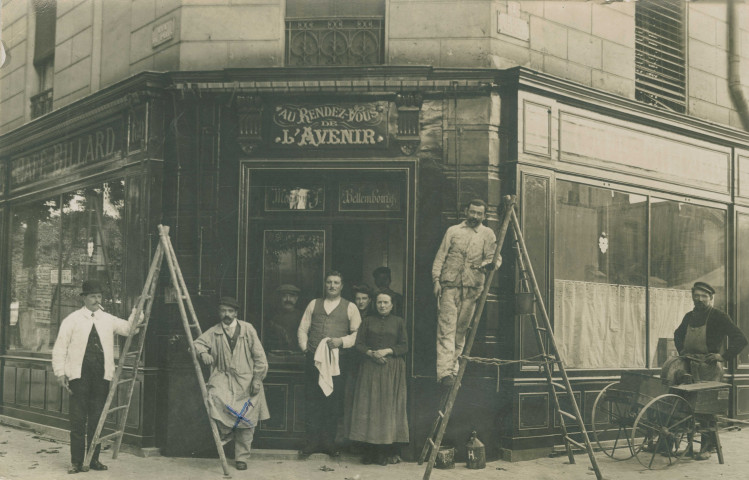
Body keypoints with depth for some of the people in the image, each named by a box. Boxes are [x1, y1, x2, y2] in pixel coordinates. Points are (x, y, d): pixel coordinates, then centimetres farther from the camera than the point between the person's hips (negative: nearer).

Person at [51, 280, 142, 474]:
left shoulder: (108, 320, 12)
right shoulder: (72, 320, 3)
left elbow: (129, 328, 3)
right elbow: (59, 348, 3)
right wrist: (60, 372, -4)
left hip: (101, 376, 3)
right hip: (79, 376, -3)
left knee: (97, 419, 7)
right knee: (78, 420, -3)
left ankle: (94, 459, 15)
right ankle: (76, 462, 3)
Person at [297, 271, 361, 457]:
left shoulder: (350, 308, 8)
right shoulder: (314, 304, 15)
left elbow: (358, 334, 2)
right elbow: (302, 329, 16)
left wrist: (342, 341, -12)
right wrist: (305, 347, 3)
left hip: (337, 359, -2)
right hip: (314, 358, 2)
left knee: (334, 401, 0)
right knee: (312, 401, 2)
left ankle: (328, 441, 10)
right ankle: (312, 441, 9)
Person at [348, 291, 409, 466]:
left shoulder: (399, 322, 9)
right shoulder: (368, 321, 12)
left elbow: (404, 346, 3)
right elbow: (359, 344, 6)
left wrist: (387, 351, -12)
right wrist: (371, 353, -12)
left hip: (392, 369, -1)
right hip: (370, 369, 1)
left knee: (389, 407, -4)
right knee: (369, 407, -4)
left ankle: (387, 451, 0)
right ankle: (371, 450, -2)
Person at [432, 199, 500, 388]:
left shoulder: (487, 234, 11)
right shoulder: (453, 231, 12)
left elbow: (491, 257, 2)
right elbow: (441, 256, 10)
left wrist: (491, 263, -22)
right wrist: (436, 279, -1)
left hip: (472, 287, 1)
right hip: (450, 285, -1)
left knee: (461, 330, 5)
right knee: (447, 328, -11)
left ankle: (454, 369, 16)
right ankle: (445, 372, -18)